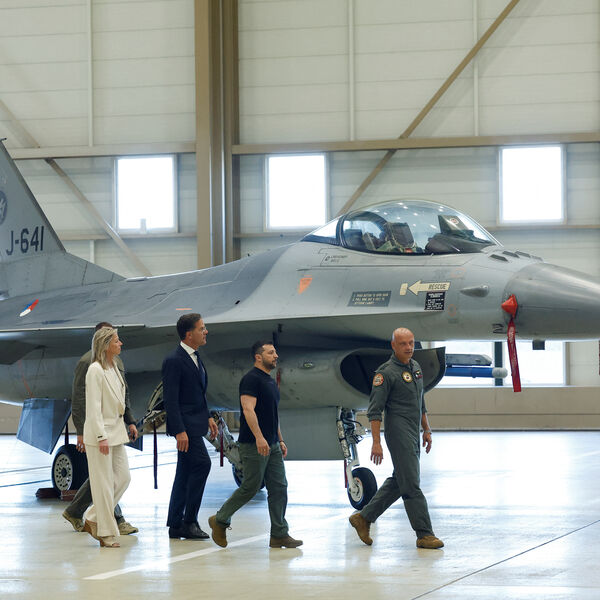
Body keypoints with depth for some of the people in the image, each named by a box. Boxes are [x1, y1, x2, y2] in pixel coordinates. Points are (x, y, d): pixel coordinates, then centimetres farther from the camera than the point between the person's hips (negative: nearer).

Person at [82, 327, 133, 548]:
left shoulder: (113, 368, 12)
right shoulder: (95, 370, -15)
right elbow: (94, 407, -18)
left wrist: (126, 426, 18)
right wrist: (101, 437, -21)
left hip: (115, 432, 9)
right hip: (100, 432, -9)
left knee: (123, 478, 9)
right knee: (104, 484, -3)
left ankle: (93, 520, 19)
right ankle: (106, 533, 5)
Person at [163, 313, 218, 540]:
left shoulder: (194, 358, 14)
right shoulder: (174, 361, -15)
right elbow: (170, 399, -19)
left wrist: (207, 417, 19)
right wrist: (179, 431, -23)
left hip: (194, 423, 10)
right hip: (184, 424, -10)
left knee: (185, 472, 10)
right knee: (202, 464, -14)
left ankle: (176, 525, 13)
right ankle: (189, 520, -8)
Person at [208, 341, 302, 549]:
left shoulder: (270, 381, 18)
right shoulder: (251, 379, -12)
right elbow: (248, 409, -21)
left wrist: (280, 440, 22)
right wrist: (259, 438, -29)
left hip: (271, 445, 9)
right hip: (254, 445, -9)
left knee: (279, 488, 3)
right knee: (250, 487, -4)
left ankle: (279, 535, 3)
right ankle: (220, 520, 12)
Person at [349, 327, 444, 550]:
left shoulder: (416, 367, 14)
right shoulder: (386, 372, -11)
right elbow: (375, 410, -13)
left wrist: (427, 430, 22)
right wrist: (376, 442, -18)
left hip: (413, 435, 9)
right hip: (399, 433, -9)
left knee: (398, 482, 13)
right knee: (411, 485, -7)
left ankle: (364, 518, 22)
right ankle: (424, 535, -5)